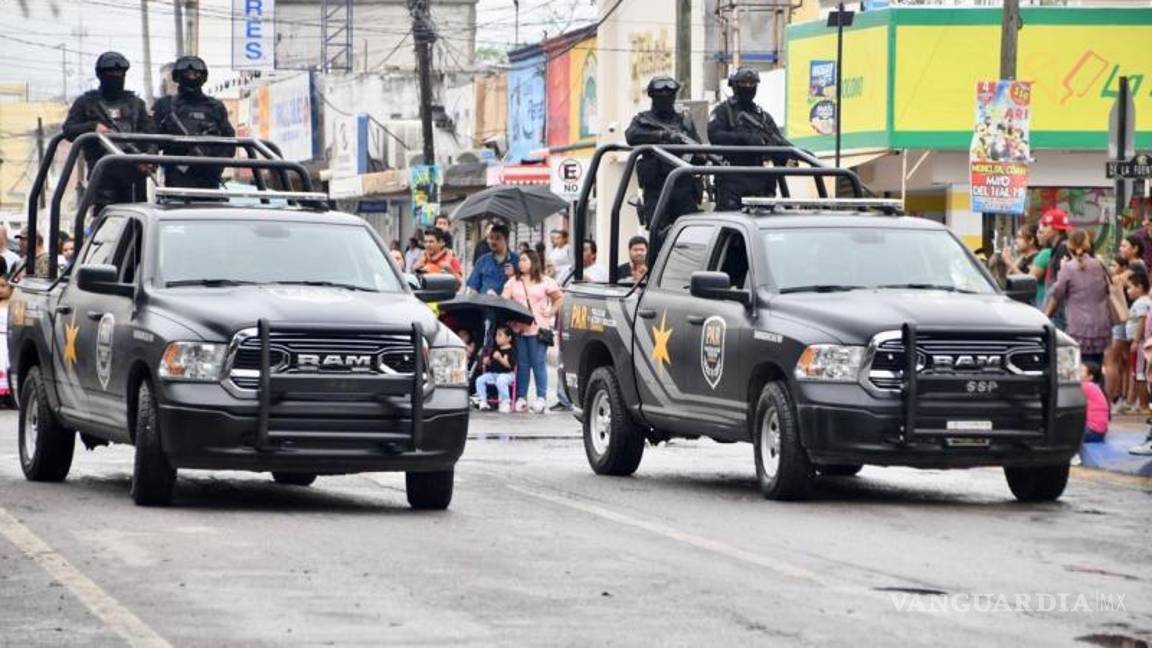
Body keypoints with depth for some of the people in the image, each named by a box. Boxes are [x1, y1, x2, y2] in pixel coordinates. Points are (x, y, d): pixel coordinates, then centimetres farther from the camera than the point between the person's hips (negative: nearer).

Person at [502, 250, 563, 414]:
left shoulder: (545, 282, 6)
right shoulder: (513, 283, 15)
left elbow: (560, 298, 11)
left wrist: (551, 312, 1)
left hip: (538, 328, -3)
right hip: (519, 328, 3)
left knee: (539, 363, -5)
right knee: (522, 363, 3)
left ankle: (541, 398, -2)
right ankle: (521, 397, 7)